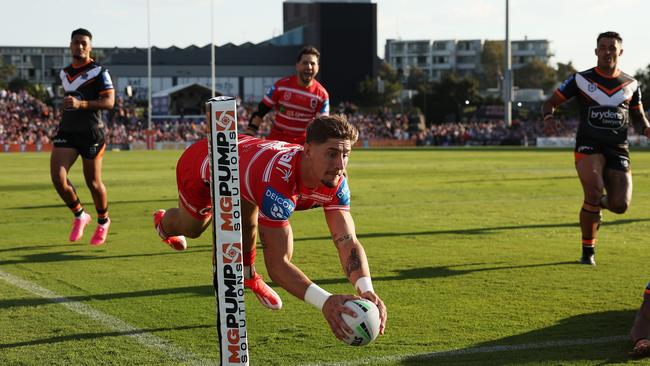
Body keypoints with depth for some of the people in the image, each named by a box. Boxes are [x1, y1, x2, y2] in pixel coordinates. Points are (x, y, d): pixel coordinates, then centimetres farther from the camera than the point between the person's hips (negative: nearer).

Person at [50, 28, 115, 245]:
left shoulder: (98, 71, -6)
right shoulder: (64, 74, 14)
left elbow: (109, 101, -15)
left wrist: (81, 104, -25)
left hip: (91, 133, -5)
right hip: (66, 132, 5)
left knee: (93, 182, 4)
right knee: (58, 178, -12)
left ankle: (103, 222, 30)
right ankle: (80, 216, 11)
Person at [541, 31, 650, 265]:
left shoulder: (630, 85, 10)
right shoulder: (581, 79, 1)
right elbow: (551, 102, 7)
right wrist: (548, 116, -16)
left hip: (618, 149, 3)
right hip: (588, 147, -3)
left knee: (620, 205, -11)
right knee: (594, 192, -27)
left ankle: (601, 202, 30)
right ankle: (588, 251, -6)